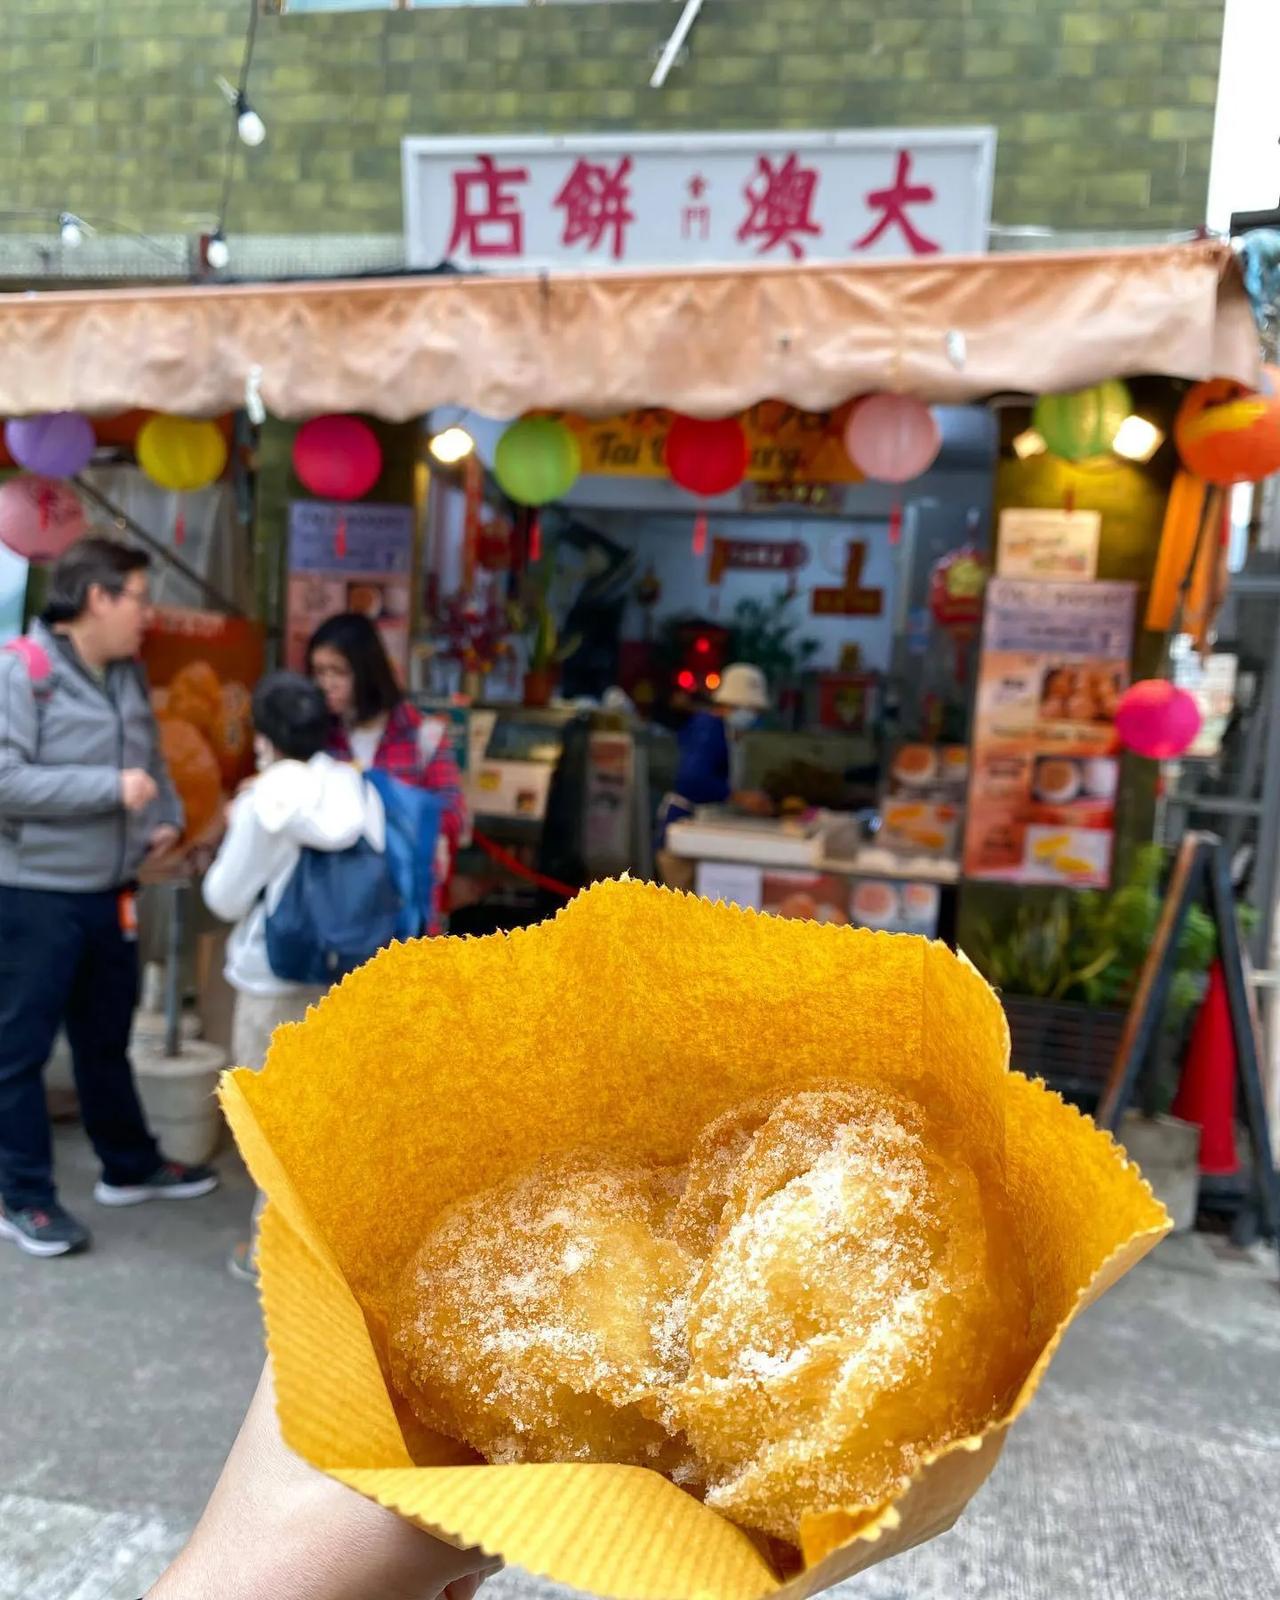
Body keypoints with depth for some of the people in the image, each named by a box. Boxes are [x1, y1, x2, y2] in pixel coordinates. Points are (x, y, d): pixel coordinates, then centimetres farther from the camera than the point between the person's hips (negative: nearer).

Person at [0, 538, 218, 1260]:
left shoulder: (129, 673, 7)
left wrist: (169, 817, 1)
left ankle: (131, 1167, 36)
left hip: (111, 893, 8)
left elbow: (152, 759, 19)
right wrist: (111, 789, -25)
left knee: (107, 1040, 21)